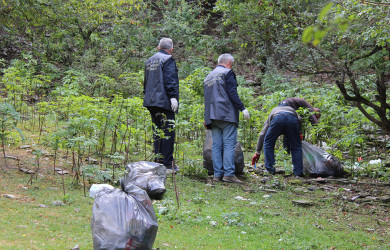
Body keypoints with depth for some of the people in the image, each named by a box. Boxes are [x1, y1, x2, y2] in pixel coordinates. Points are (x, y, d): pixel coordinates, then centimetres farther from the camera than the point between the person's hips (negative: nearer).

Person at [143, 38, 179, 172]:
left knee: (157, 131, 12)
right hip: (164, 102, -8)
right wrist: (173, 97, -18)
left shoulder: (149, 61, 19)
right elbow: (170, 80, -17)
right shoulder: (168, 60, -6)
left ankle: (158, 161, 14)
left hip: (151, 102, 8)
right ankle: (167, 163, -7)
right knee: (168, 132, -6)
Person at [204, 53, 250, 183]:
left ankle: (217, 174, 3)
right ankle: (229, 173, -14)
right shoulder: (227, 73, -1)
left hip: (212, 116, 7)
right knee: (229, 144, -8)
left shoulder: (208, 77, 23)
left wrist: (207, 118, 25)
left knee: (216, 145, 6)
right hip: (226, 114, -7)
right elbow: (232, 93, -12)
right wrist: (242, 108, -10)